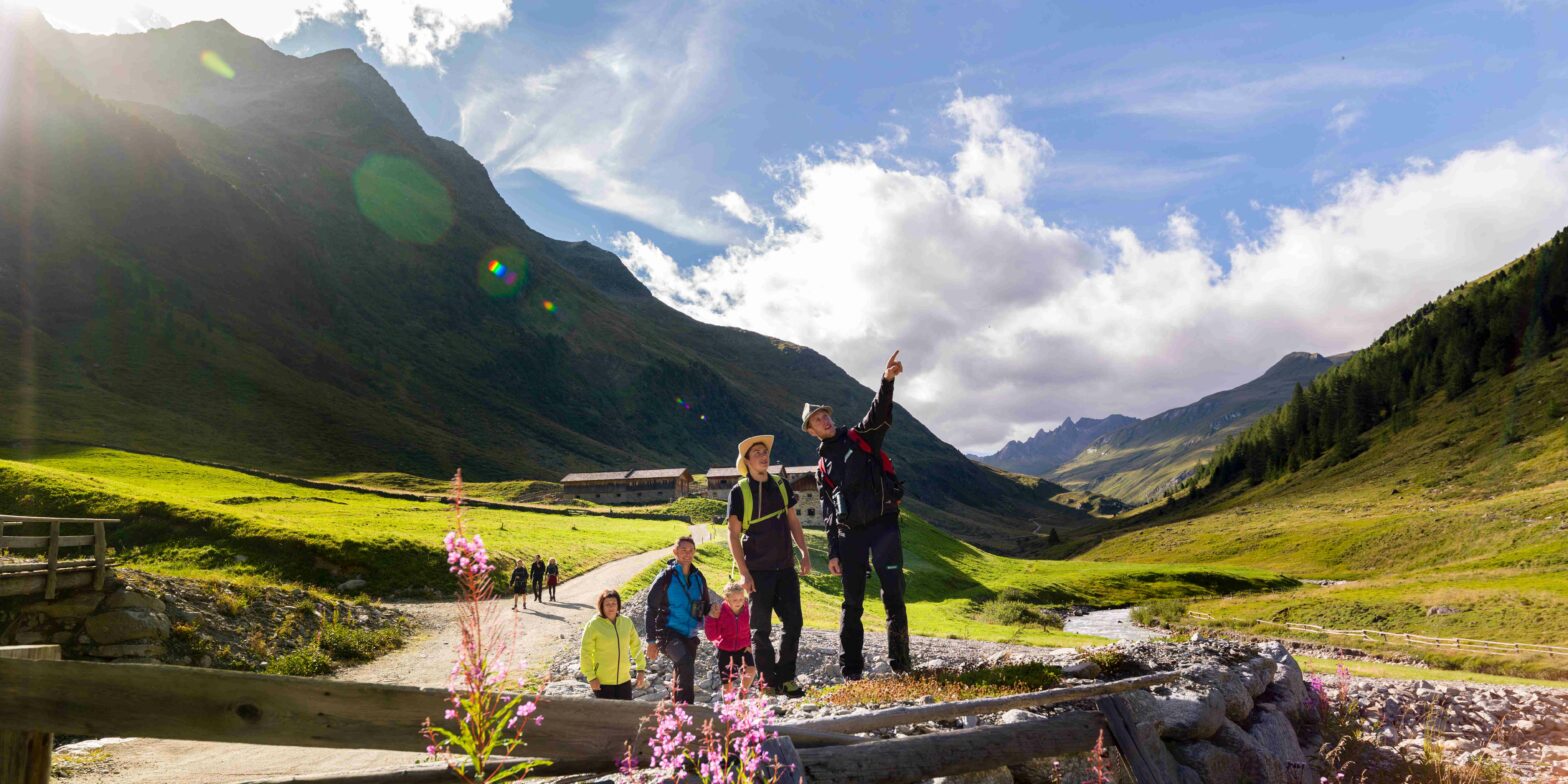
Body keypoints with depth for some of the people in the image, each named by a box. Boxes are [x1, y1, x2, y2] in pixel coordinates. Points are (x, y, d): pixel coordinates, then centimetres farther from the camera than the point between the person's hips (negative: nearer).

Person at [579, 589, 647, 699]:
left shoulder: (627, 622, 3)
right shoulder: (594, 624, -10)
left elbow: (636, 646, 13)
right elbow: (586, 653, -7)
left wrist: (641, 669, 8)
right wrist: (591, 677, -10)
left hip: (624, 680, 4)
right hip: (602, 682, -4)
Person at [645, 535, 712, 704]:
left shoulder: (698, 577, 8)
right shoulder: (666, 577, -6)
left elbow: (705, 605, 20)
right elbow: (651, 609, -4)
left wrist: (711, 610, -6)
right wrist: (651, 641, -9)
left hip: (690, 635, 6)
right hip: (669, 633, -6)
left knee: (682, 675, 12)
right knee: (686, 663, -30)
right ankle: (685, 706, -28)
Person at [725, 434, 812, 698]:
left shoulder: (781, 485, 8)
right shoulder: (739, 491, -6)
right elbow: (733, 534, -6)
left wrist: (804, 553, 6)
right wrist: (743, 572, -12)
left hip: (785, 567, 4)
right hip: (758, 571, -4)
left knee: (793, 622, 1)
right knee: (761, 629, 2)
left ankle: (785, 677, 13)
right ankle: (769, 681, 13)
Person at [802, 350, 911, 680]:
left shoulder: (861, 437, 9)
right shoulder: (823, 465, 16)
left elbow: (880, 415, -12)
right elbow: (828, 512, 15)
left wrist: (887, 381, -30)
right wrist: (832, 551, 8)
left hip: (883, 525, -3)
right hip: (850, 534, 3)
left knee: (893, 595, -6)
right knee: (852, 603, 5)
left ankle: (900, 663, 4)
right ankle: (851, 670, 11)